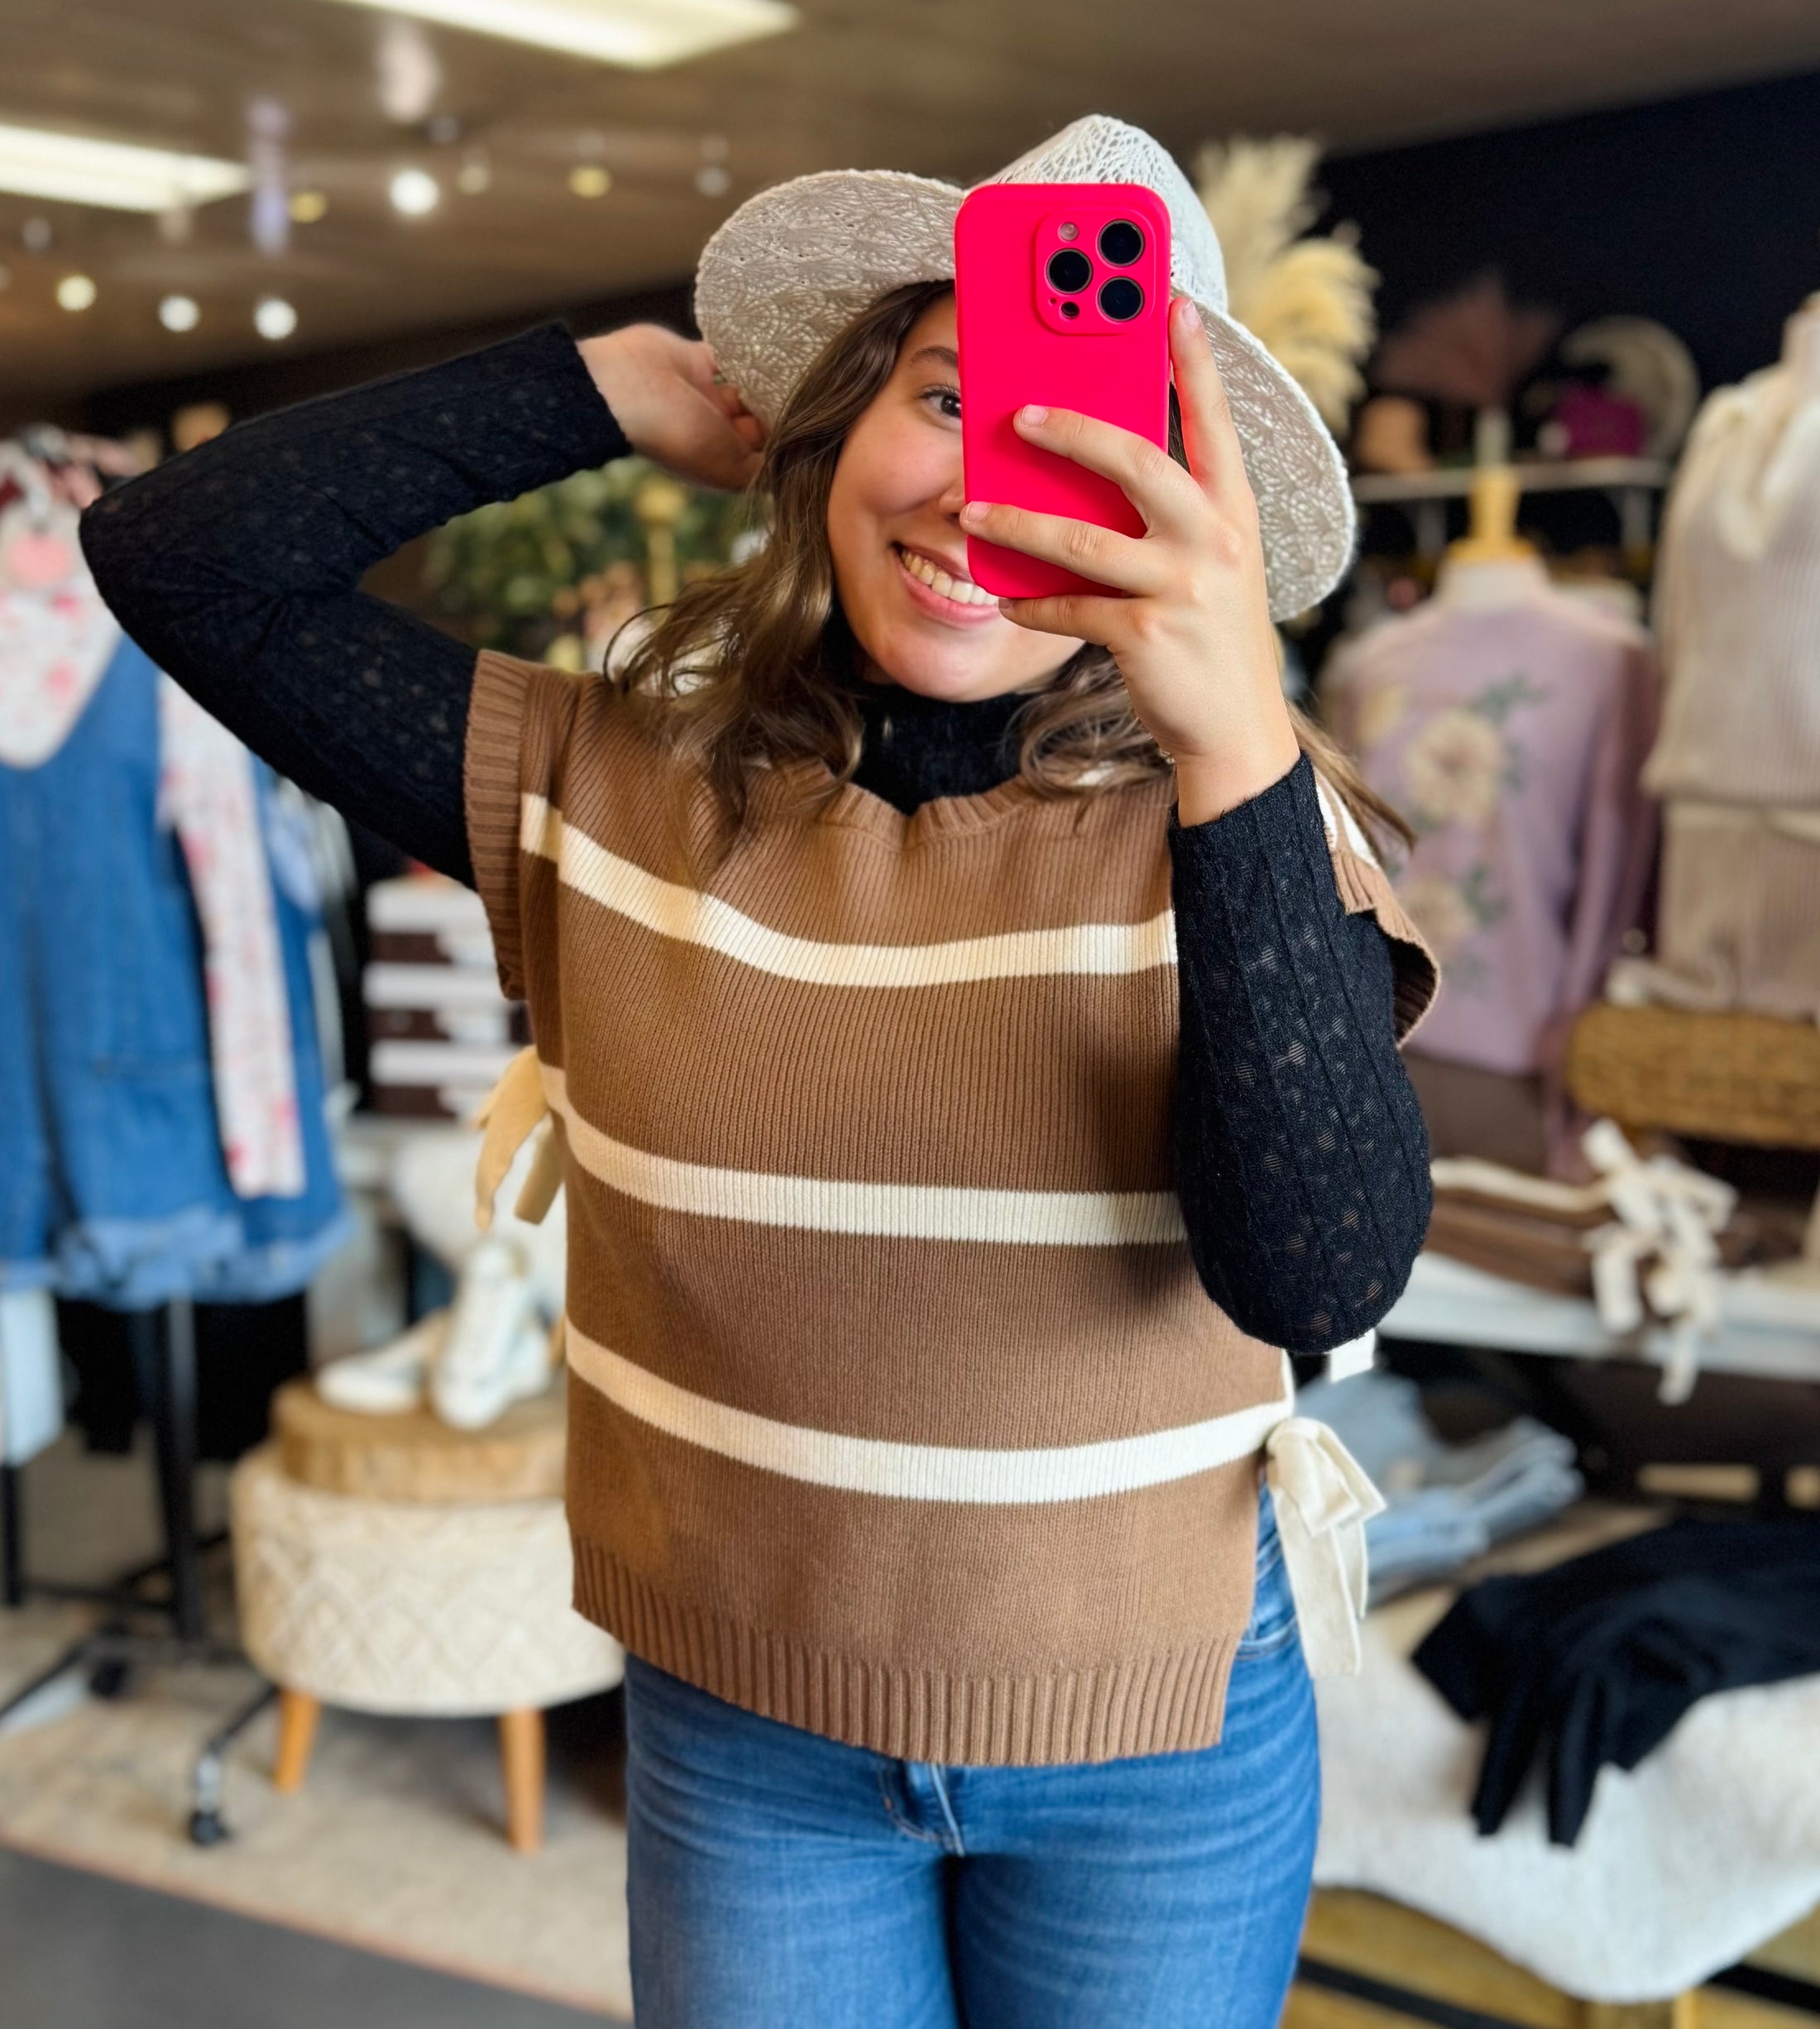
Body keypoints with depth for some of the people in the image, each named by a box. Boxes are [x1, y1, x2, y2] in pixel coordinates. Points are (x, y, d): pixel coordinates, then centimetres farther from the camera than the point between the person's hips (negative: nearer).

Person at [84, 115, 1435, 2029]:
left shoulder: (1233, 817, -14)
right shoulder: (614, 785, -8)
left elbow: (1319, 1279, -29)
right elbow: (181, 558, -9)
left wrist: (1238, 740, -41)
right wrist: (608, 384, -10)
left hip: (1152, 1745, 0)